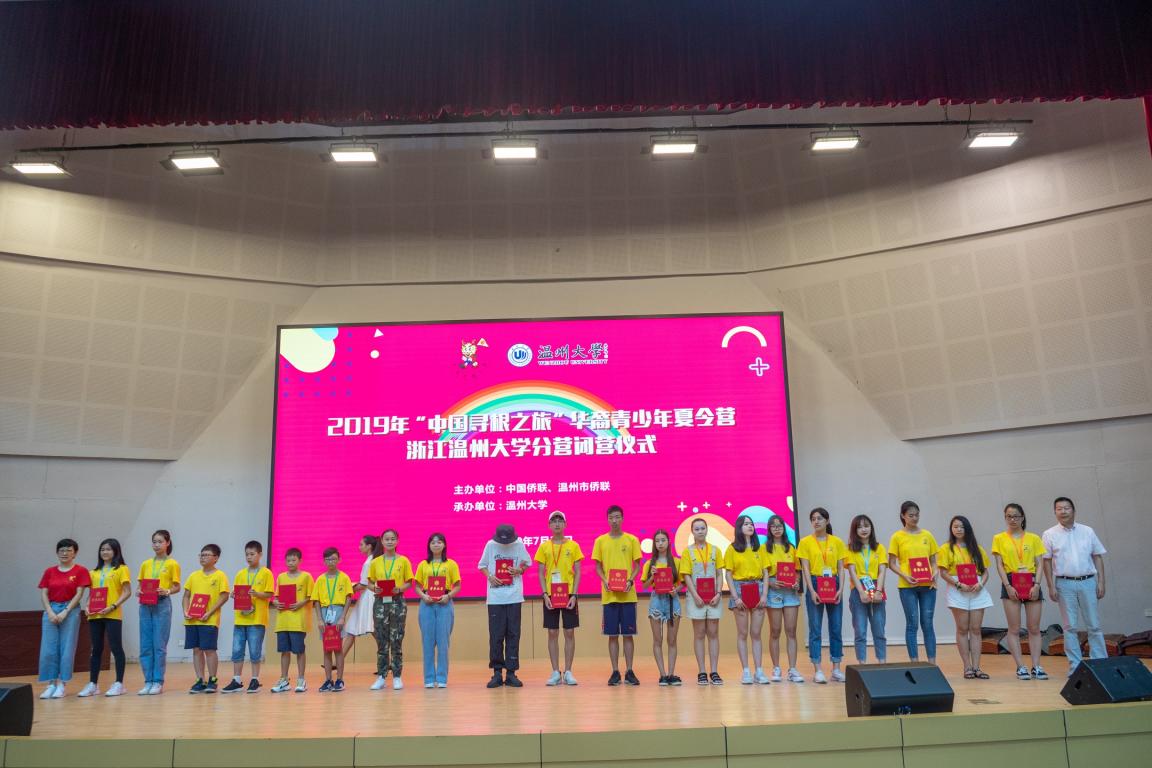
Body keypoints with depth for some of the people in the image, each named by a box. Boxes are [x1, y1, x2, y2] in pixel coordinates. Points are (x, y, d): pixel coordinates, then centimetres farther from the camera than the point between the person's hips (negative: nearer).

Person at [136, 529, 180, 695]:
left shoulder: (172, 564, 0)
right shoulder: (146, 564, 12)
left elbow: (177, 588, 0)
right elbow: (139, 584, 15)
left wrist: (166, 592, -19)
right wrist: (138, 591, -6)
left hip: (162, 605, -5)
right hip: (145, 606, 5)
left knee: (159, 645, -4)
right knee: (145, 645, 5)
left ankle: (158, 682, 3)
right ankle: (148, 681, 13)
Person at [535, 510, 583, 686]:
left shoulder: (573, 546, 2)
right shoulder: (544, 547, 5)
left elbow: (577, 572, 2)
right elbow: (541, 574, 4)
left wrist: (574, 595, -8)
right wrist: (545, 594, -7)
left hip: (569, 595, -1)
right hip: (550, 595, 1)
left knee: (569, 632, 1)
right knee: (552, 633, 3)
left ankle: (568, 672, 9)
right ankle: (555, 672, 11)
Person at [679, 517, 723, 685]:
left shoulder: (715, 550, 7)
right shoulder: (688, 552, 2)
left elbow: (719, 574, 6)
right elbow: (687, 576, -2)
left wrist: (718, 594, -7)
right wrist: (696, 596, -12)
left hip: (713, 597, 2)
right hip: (696, 598, -2)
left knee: (713, 633, 3)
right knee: (699, 634, 3)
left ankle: (714, 672, 6)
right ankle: (702, 673, 6)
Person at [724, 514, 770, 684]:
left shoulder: (760, 548, 10)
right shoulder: (732, 549, 2)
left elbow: (765, 573, 7)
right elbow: (728, 575, -1)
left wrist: (764, 594, -4)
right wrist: (735, 597, -10)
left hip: (758, 589, 2)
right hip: (740, 589, -2)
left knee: (756, 633, 3)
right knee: (743, 633, 1)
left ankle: (759, 671, 6)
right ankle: (746, 672, 5)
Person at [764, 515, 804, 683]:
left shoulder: (791, 548, 14)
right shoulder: (765, 548, 4)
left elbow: (797, 570, 15)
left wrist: (797, 583, -3)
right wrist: (770, 582, -17)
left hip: (791, 591, 3)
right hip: (774, 591, -2)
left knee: (791, 631, -1)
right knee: (775, 631, 3)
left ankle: (792, 670, 1)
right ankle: (776, 669, 10)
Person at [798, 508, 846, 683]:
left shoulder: (837, 542, 6)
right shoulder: (805, 542, 0)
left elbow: (841, 568, 6)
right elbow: (805, 568, -4)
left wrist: (840, 589, -6)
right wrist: (812, 591, -12)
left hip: (834, 585, 2)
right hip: (815, 584, -2)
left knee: (836, 627, 5)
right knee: (815, 628, -1)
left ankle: (836, 669, 13)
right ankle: (818, 670, 3)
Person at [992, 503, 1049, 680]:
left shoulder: (1034, 538, 9)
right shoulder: (999, 539, 6)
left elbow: (1039, 564, 5)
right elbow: (999, 565, 1)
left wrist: (1036, 584, -9)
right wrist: (1007, 586, -10)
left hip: (1031, 582, 1)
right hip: (1011, 583, -1)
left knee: (1034, 628, 2)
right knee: (1014, 628, -1)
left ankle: (1036, 666, 6)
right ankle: (1020, 667, 2)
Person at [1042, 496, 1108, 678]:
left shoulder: (1087, 531, 7)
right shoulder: (1050, 534, 3)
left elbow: (1097, 557, 8)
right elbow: (1047, 562, 2)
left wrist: (1101, 582, 1)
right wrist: (1051, 586, -3)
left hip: (1088, 582, 1)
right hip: (1065, 584, -1)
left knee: (1094, 625, 4)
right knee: (1070, 627, 3)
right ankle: (1075, 666, 9)